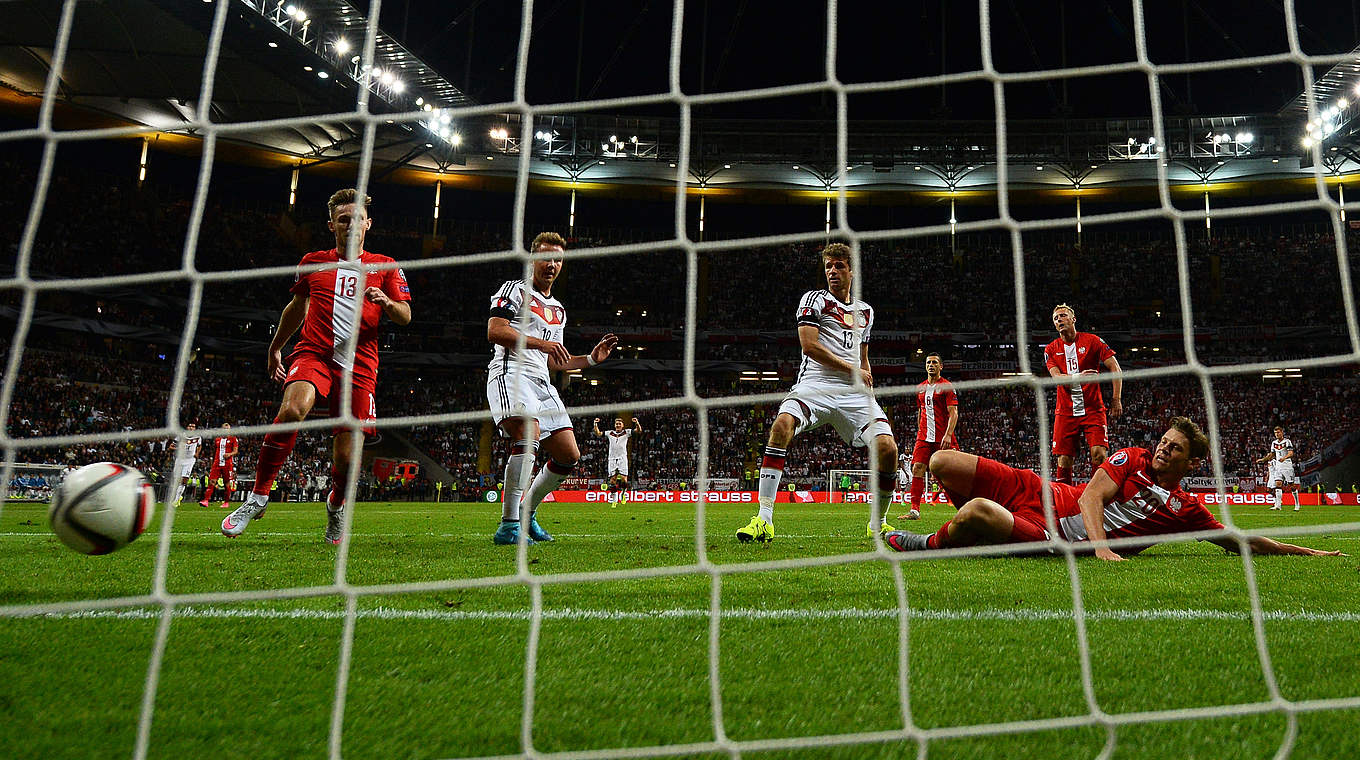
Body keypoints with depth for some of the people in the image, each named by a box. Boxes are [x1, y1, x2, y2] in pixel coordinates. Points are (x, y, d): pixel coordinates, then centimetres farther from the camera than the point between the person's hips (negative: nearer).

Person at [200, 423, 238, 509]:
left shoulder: (233, 439, 6)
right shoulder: (217, 440, 17)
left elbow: (235, 451, -1)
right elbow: (214, 453, 23)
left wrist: (230, 454, -22)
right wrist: (212, 465, 21)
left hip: (227, 464, -3)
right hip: (217, 464, 3)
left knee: (227, 484, 1)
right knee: (212, 481, -9)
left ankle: (226, 502, 11)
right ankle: (206, 500, -14)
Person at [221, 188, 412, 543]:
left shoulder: (385, 267, 12)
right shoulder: (313, 262, 16)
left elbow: (405, 316, 8)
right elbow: (297, 307, 30)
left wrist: (387, 302, -14)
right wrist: (275, 347, 35)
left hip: (358, 364, 0)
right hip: (314, 352, 0)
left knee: (346, 456, -5)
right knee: (293, 408, -32)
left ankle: (336, 504, 30)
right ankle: (258, 496, -18)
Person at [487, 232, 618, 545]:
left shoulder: (558, 310, 29)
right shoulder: (515, 289, 5)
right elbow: (494, 331, -11)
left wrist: (591, 358, 21)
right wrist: (540, 342, -19)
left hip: (541, 383, 8)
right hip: (511, 373, -8)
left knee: (569, 456, 2)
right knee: (528, 435, -32)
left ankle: (527, 514, 20)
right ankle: (508, 525, -29)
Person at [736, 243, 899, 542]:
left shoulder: (864, 311, 25)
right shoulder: (814, 299, 7)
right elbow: (809, 345, -6)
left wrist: (871, 399, 20)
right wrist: (852, 370, -3)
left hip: (854, 393, 5)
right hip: (815, 383, -4)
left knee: (887, 449, -15)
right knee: (782, 426, -33)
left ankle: (878, 524, 10)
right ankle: (764, 519, -32)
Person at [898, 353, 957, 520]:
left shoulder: (947, 386, -3)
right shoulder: (920, 388, 15)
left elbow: (953, 413, -10)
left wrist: (948, 435, -21)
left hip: (943, 438, -5)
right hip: (924, 437, 5)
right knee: (917, 469, -7)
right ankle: (915, 510, -8)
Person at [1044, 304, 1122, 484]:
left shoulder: (1092, 340, 2)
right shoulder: (1051, 349, 8)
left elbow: (1115, 368, 1)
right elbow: (1057, 377, -6)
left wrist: (1116, 399, -8)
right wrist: (1078, 377, -27)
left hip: (1093, 409, -2)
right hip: (1065, 413, 2)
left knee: (1099, 454, -15)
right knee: (1064, 461, -2)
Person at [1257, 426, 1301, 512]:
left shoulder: (1287, 441, -6)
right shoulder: (1274, 443, 12)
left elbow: (1291, 453, -17)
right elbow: (1271, 455, 22)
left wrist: (1284, 458, -34)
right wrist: (1262, 460, 13)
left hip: (1287, 466, -5)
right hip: (1278, 466, 5)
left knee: (1292, 486, 0)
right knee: (1278, 484, -9)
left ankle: (1297, 505, 11)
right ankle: (1278, 505, -14)